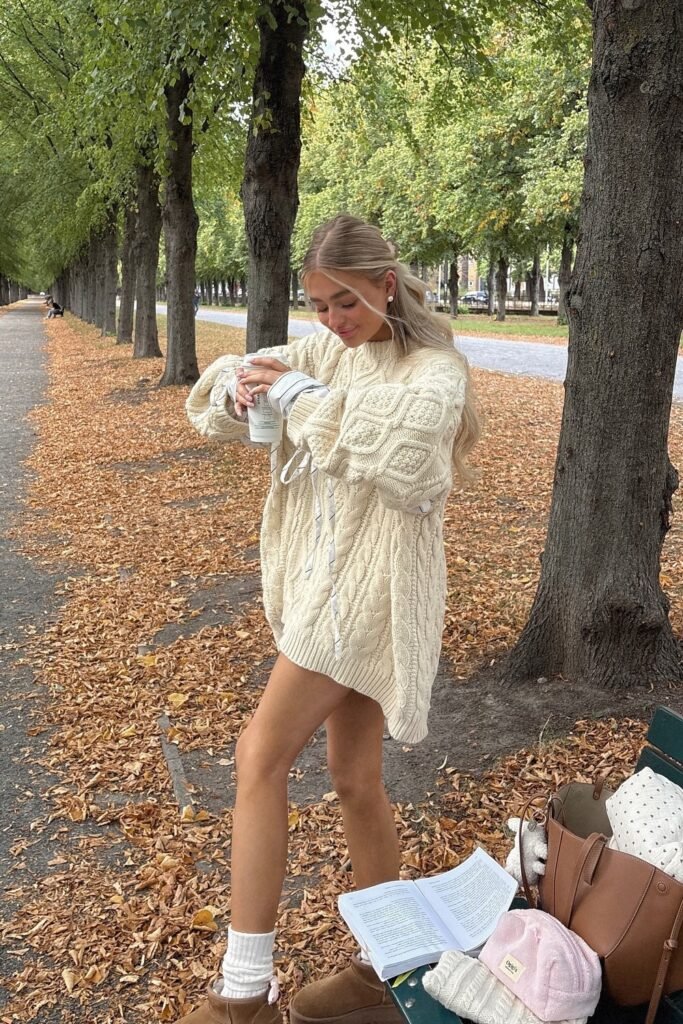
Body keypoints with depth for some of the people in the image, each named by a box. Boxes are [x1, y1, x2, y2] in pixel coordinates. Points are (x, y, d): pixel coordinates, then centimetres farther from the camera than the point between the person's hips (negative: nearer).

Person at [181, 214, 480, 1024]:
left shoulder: (434, 366, -9)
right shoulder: (322, 351, 10)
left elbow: (413, 424, -33)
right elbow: (215, 402, 10)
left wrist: (304, 395, -25)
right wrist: (238, 388, -13)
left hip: (372, 582, -8)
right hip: (323, 575, 8)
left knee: (261, 755, -12)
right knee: (354, 780, 14)